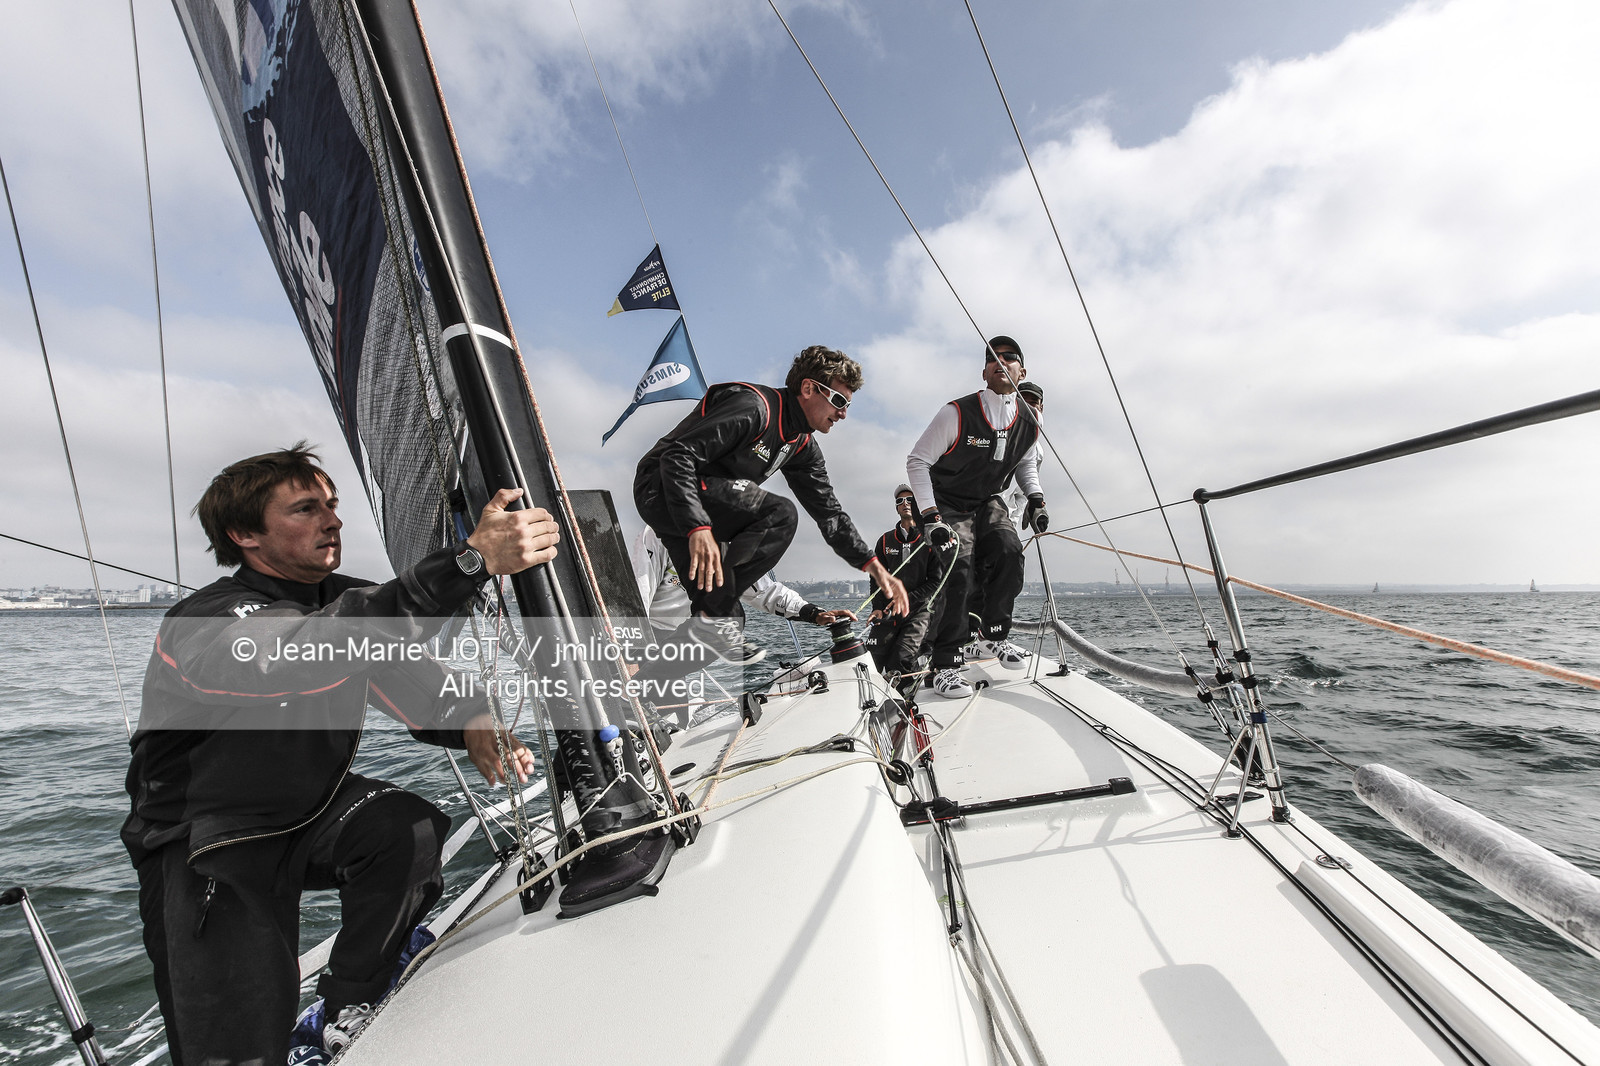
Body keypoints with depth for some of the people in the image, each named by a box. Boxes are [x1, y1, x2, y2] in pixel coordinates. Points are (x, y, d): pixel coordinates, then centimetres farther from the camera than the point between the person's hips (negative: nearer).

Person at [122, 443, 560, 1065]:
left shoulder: (347, 599, -3)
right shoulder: (204, 624, -25)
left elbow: (405, 671, -1)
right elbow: (313, 651, -47)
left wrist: (468, 722, -24)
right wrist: (472, 559, -57)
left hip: (310, 813, 5)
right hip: (203, 845, -5)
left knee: (413, 830, -23)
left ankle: (351, 1005, 0)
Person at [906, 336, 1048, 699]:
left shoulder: (1028, 424, -1)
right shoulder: (957, 413, -19)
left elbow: (1026, 463, 20)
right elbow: (917, 461, -16)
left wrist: (1035, 497, 1)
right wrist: (930, 516, -24)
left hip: (987, 503, 5)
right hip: (948, 504, -5)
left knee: (1011, 554, -21)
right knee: (958, 571, -23)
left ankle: (993, 635, 3)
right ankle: (945, 667, -13)